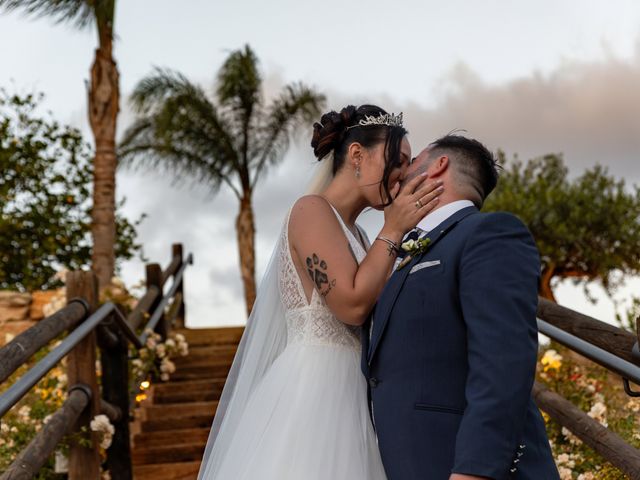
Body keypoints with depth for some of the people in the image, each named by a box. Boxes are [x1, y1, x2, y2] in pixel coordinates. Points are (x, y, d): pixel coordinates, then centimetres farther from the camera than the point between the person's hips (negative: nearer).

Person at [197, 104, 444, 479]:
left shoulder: (353, 233, 17)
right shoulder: (313, 210, -9)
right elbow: (352, 304, -18)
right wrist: (393, 230, -9)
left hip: (343, 393, 9)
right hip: (312, 389, -9)